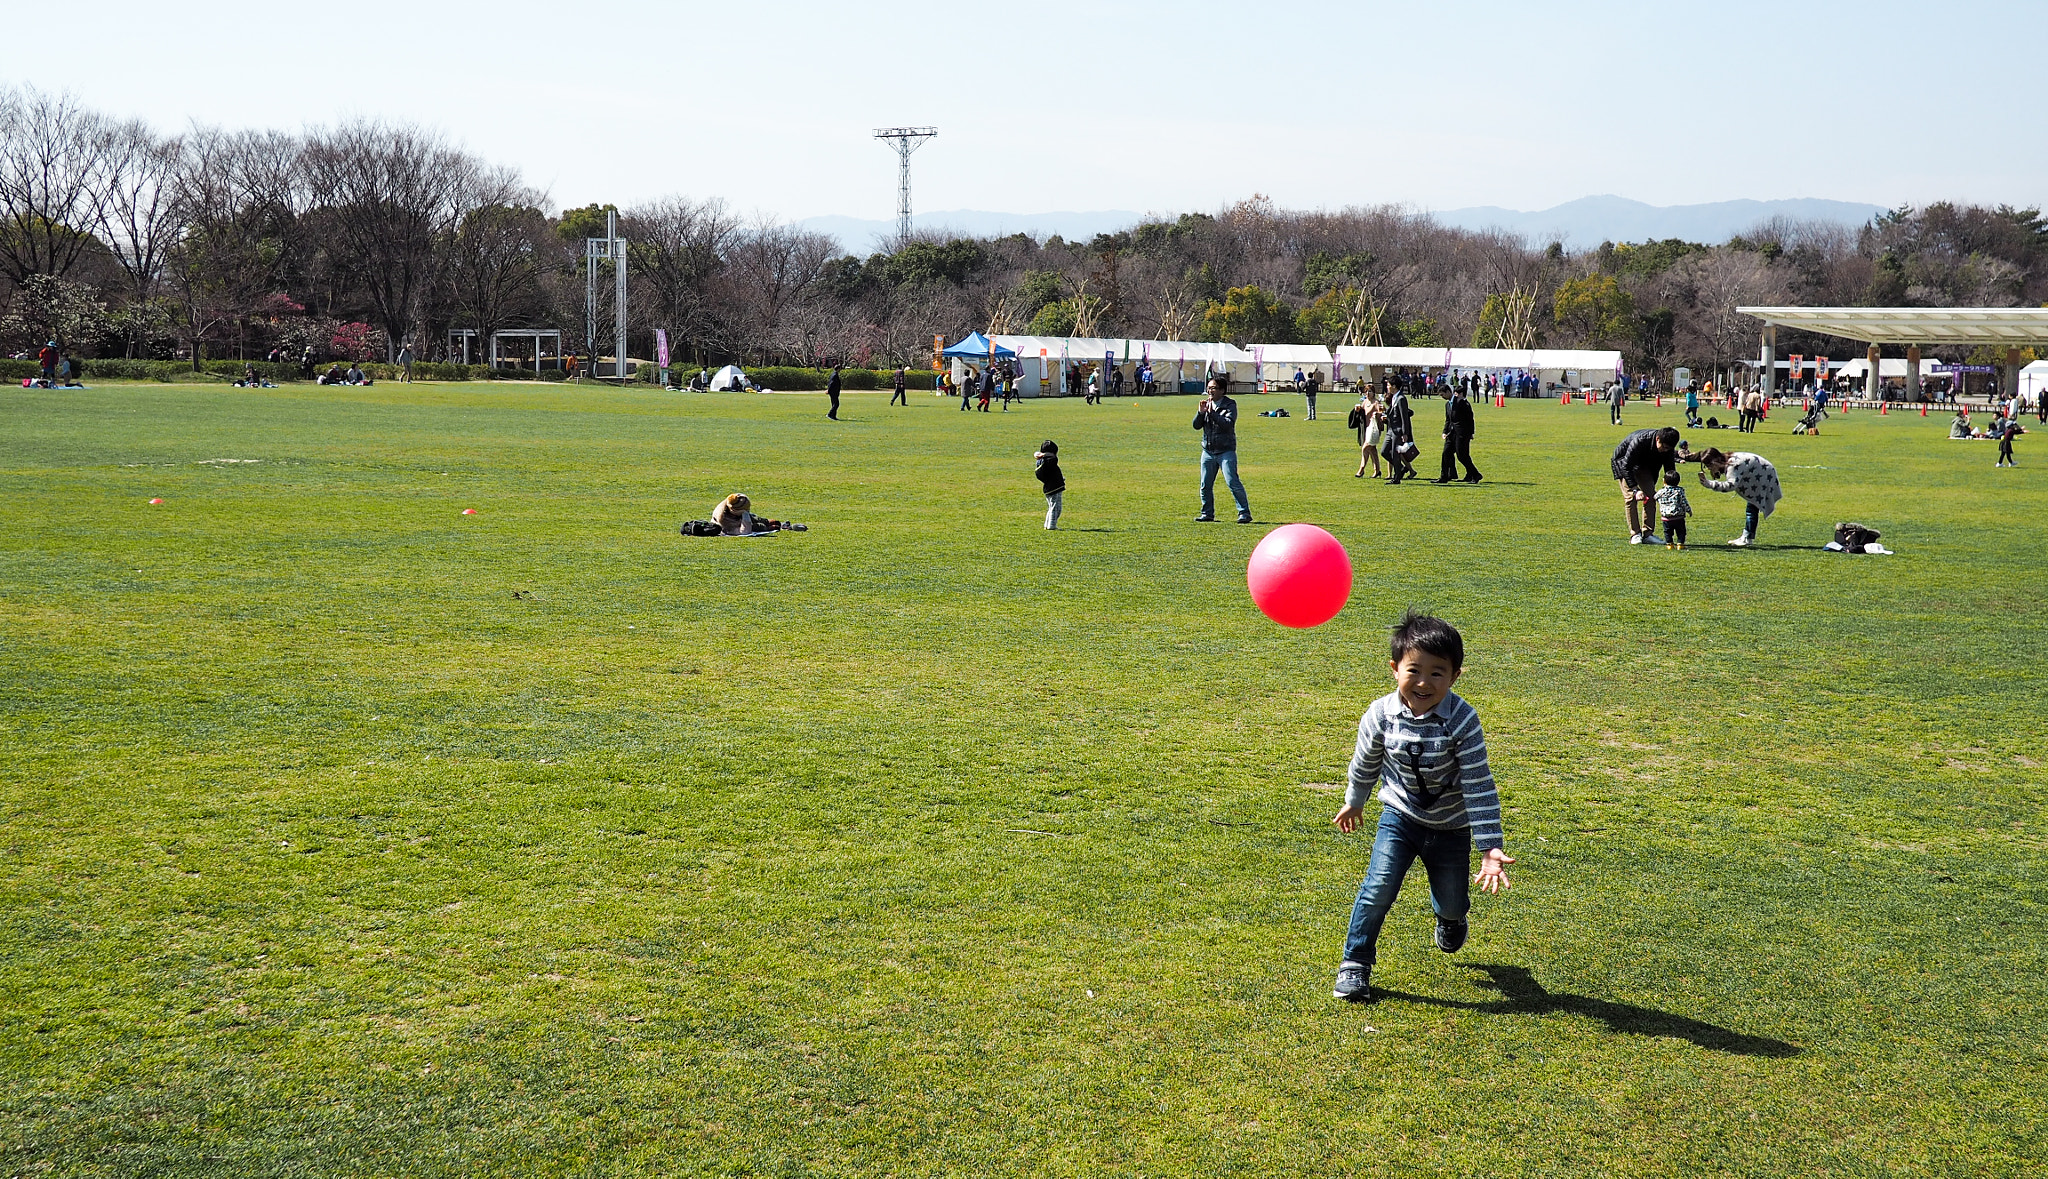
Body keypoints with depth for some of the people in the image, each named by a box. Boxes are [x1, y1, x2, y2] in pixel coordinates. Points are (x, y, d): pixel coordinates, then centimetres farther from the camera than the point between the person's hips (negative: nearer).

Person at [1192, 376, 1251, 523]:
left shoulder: (1230, 405, -4)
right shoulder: (1206, 404, 10)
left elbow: (1228, 424, -19)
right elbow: (1197, 425, 7)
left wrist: (1212, 412, -20)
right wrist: (1201, 412, -10)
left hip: (1226, 450, -5)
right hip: (1208, 451, 5)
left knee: (1232, 482, -12)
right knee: (1205, 485, 7)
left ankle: (1244, 513, -7)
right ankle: (1207, 513, 20)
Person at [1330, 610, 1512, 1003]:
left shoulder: (1462, 720, -25)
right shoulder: (1381, 715, -17)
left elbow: (1479, 785, -22)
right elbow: (1366, 761, 4)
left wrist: (1490, 846, -24)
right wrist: (1353, 801, 19)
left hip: (1451, 827, 0)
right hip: (1400, 817, 1)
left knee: (1452, 904, 12)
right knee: (1378, 888, -17)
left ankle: (1451, 919, 52)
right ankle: (1355, 964, 0)